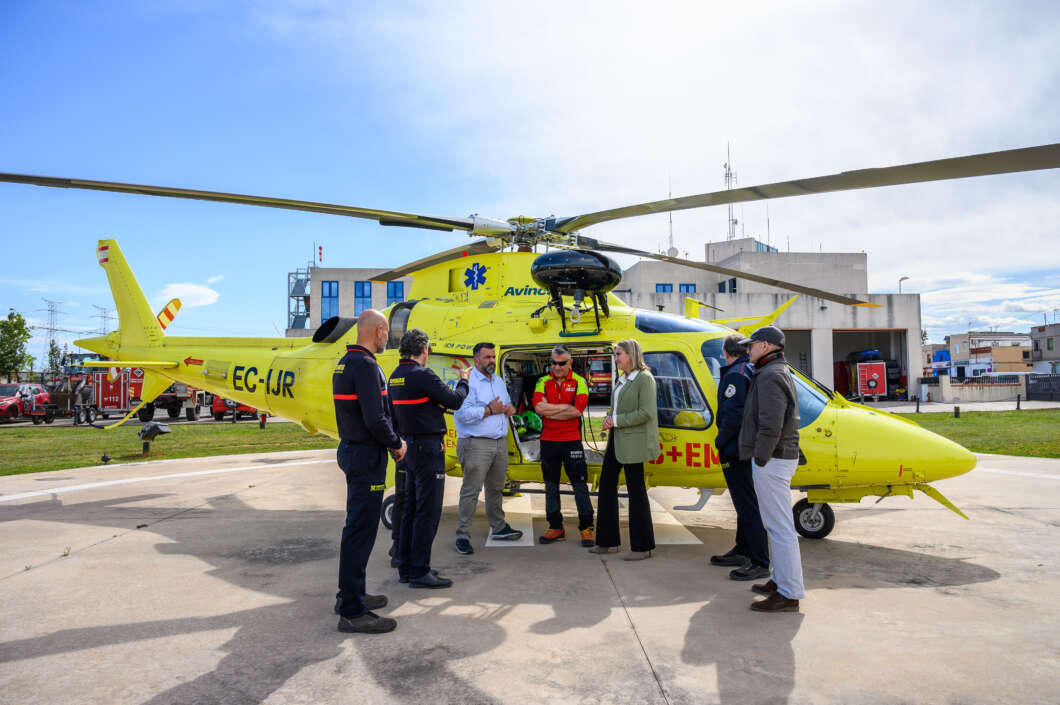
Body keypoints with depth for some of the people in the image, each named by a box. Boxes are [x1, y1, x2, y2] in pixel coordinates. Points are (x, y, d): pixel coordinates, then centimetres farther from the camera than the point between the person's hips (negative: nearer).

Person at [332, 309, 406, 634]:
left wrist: (390, 441, 13)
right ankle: (352, 612, 2)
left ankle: (349, 594, 31)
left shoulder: (344, 364, 13)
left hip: (350, 449, 11)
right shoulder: (365, 366, -18)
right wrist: (396, 444, -8)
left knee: (357, 525, 19)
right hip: (366, 455, -11)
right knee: (361, 531, -5)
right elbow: (375, 419, -24)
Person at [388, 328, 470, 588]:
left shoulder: (395, 376, 9)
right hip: (428, 447, -9)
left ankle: (406, 566, 24)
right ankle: (419, 571, 4)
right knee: (427, 511, -2)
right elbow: (455, 401, -11)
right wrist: (463, 381, 7)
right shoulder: (422, 375, -18)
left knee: (411, 508, 16)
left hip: (409, 446, 9)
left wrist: (439, 402, 7)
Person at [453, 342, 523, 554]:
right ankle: (463, 535, 1)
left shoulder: (498, 381, 18)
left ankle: (499, 527, 30)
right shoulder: (468, 382, -9)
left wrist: (509, 408, 5)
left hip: (500, 442, 8)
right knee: (471, 490, -5)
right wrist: (489, 410, -15)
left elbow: (507, 402, 29)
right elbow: (462, 413, -20)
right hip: (476, 444, -8)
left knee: (496, 488, 17)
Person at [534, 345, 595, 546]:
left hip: (571, 441, -3)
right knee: (551, 486, 9)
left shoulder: (579, 382, 0)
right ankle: (556, 528, 19)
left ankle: (586, 528, 11)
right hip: (548, 441, 3)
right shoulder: (543, 382, 6)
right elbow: (538, 407, -11)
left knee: (580, 485, 1)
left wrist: (549, 410, -10)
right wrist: (566, 406, -12)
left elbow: (577, 411, -15)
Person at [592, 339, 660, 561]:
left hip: (633, 442, -9)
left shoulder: (644, 378, -12)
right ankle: (608, 541, 22)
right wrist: (609, 419, 2)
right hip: (616, 440, 9)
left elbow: (646, 412, -19)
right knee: (606, 485, 10)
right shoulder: (622, 379, 14)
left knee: (636, 491, -1)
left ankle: (642, 546, 12)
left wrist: (617, 421, -15)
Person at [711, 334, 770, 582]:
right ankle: (742, 552, 31)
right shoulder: (753, 371, 13)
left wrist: (721, 441, -11)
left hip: (735, 450, -10)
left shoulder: (735, 375, -16)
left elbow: (733, 415, -23)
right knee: (744, 502, 18)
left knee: (747, 505, -7)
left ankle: (760, 563, -3)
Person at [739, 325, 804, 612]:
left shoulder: (770, 377, -16)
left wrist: (760, 459, -17)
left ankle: (789, 594, -1)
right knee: (776, 525, 18)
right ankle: (781, 580, 28)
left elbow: (770, 426, -24)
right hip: (780, 458, 11)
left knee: (779, 527, -6)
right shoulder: (780, 373, 18)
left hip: (771, 460, -11)